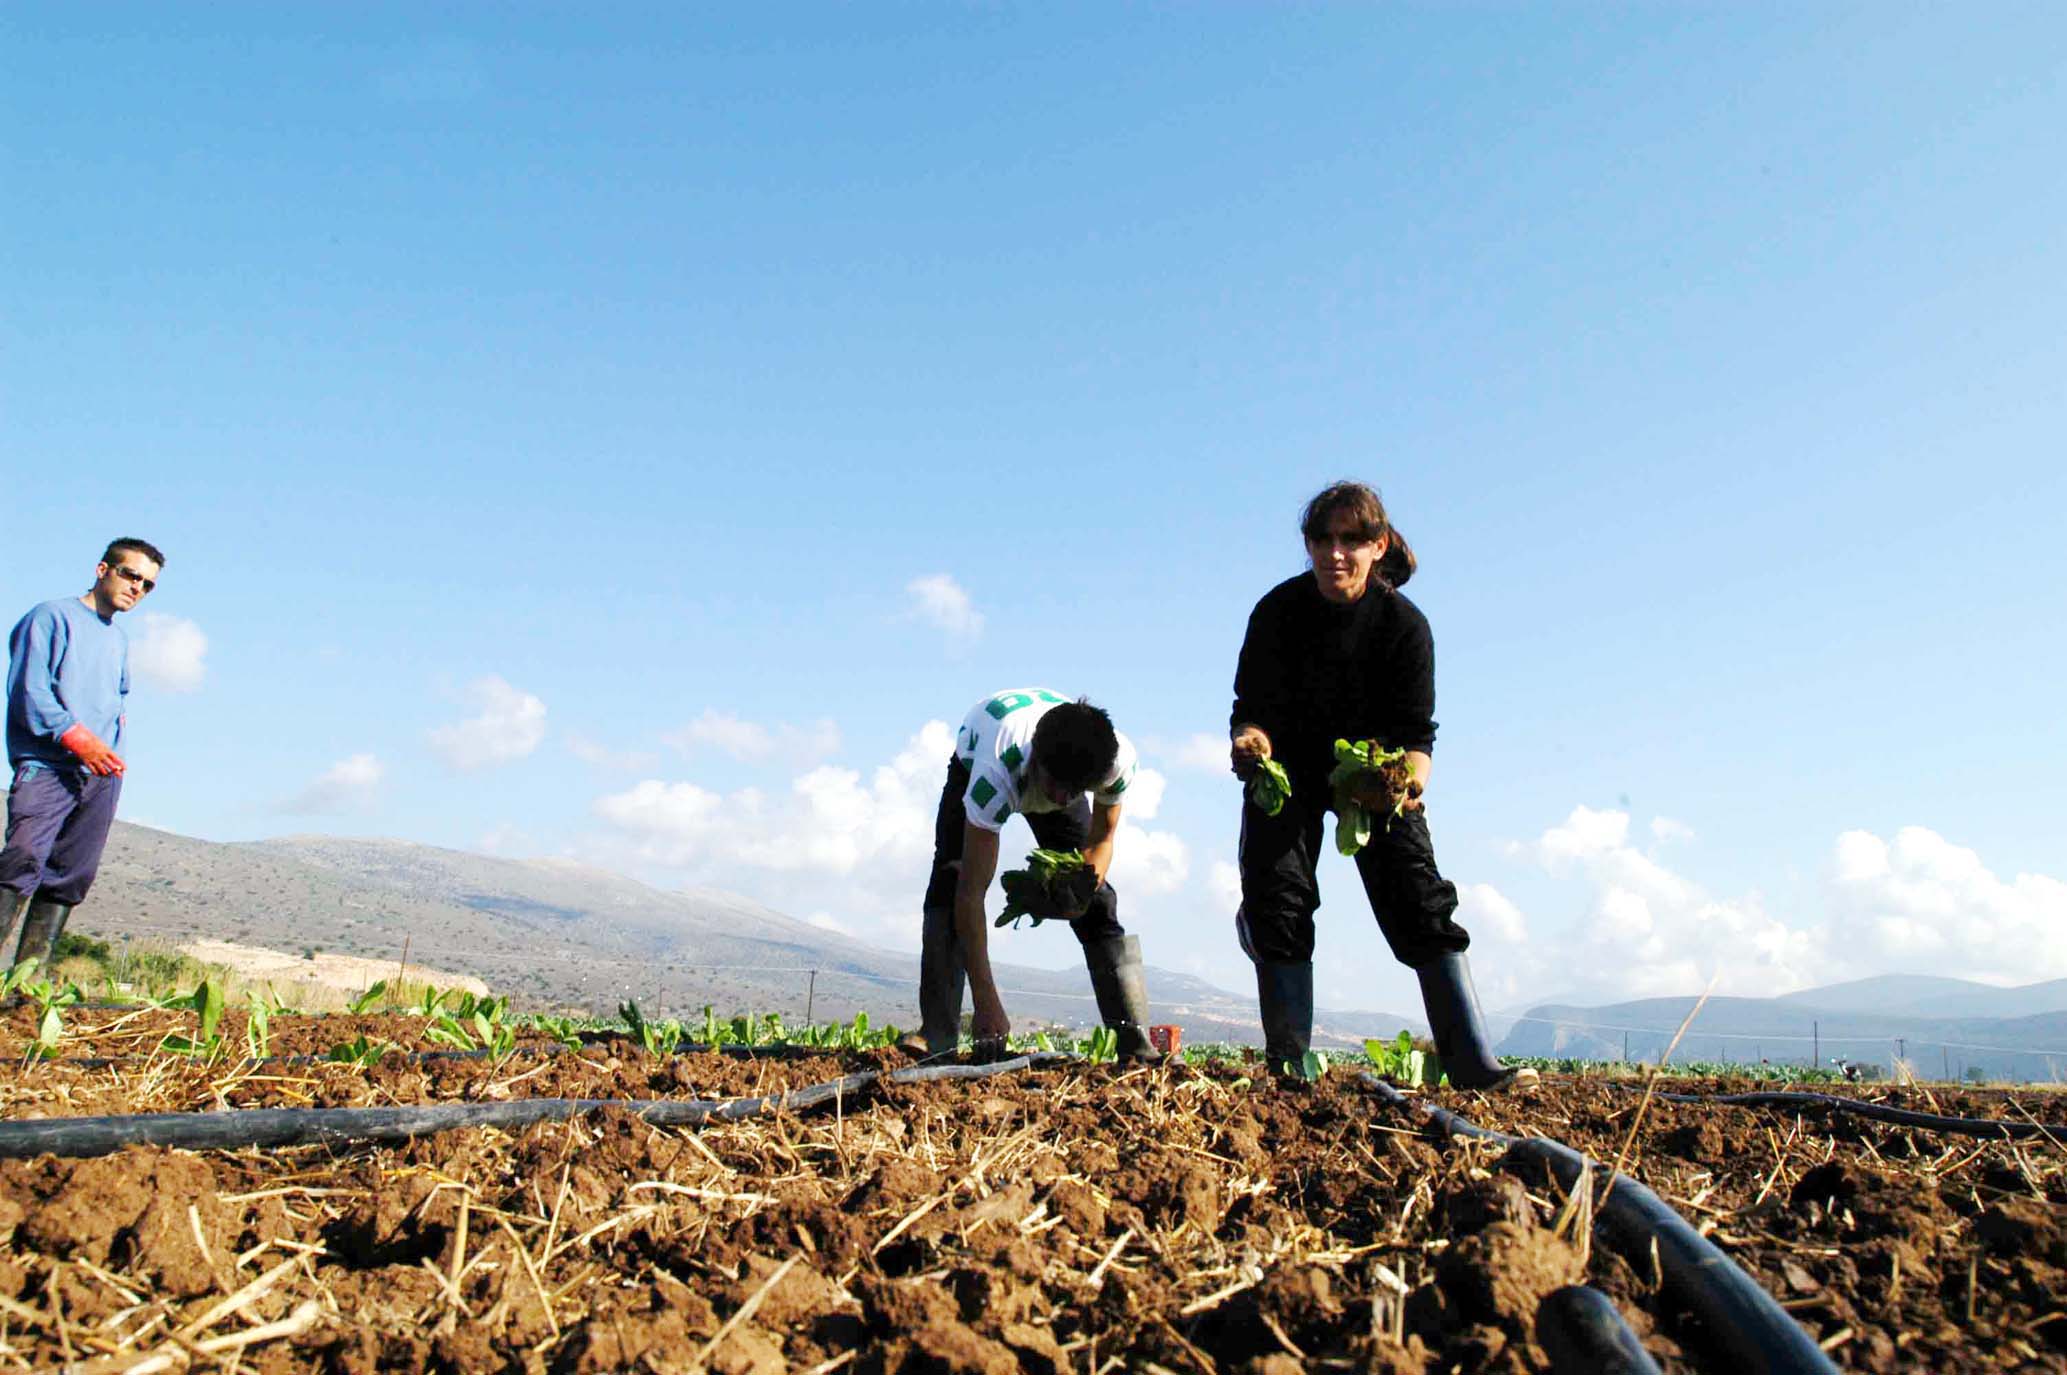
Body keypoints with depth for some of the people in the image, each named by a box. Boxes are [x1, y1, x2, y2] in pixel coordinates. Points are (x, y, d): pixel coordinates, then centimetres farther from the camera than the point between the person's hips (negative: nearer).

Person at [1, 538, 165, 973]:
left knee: (69, 879, 2)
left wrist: (114, 745, 12)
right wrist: (77, 737, -16)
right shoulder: (52, 617, 2)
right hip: (48, 766, -6)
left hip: (102, 774, 6)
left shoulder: (119, 639, 22)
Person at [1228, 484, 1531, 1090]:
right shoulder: (1277, 612, -18)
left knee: (1420, 899, -11)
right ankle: (1289, 1066, -1)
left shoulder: (1404, 624, -18)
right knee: (1277, 903, -10)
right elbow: (1252, 707, -16)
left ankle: (1470, 1060, -7)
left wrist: (1412, 779, -38)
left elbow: (1416, 729, -17)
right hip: (1289, 771, 0)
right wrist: (1250, 740, -40)